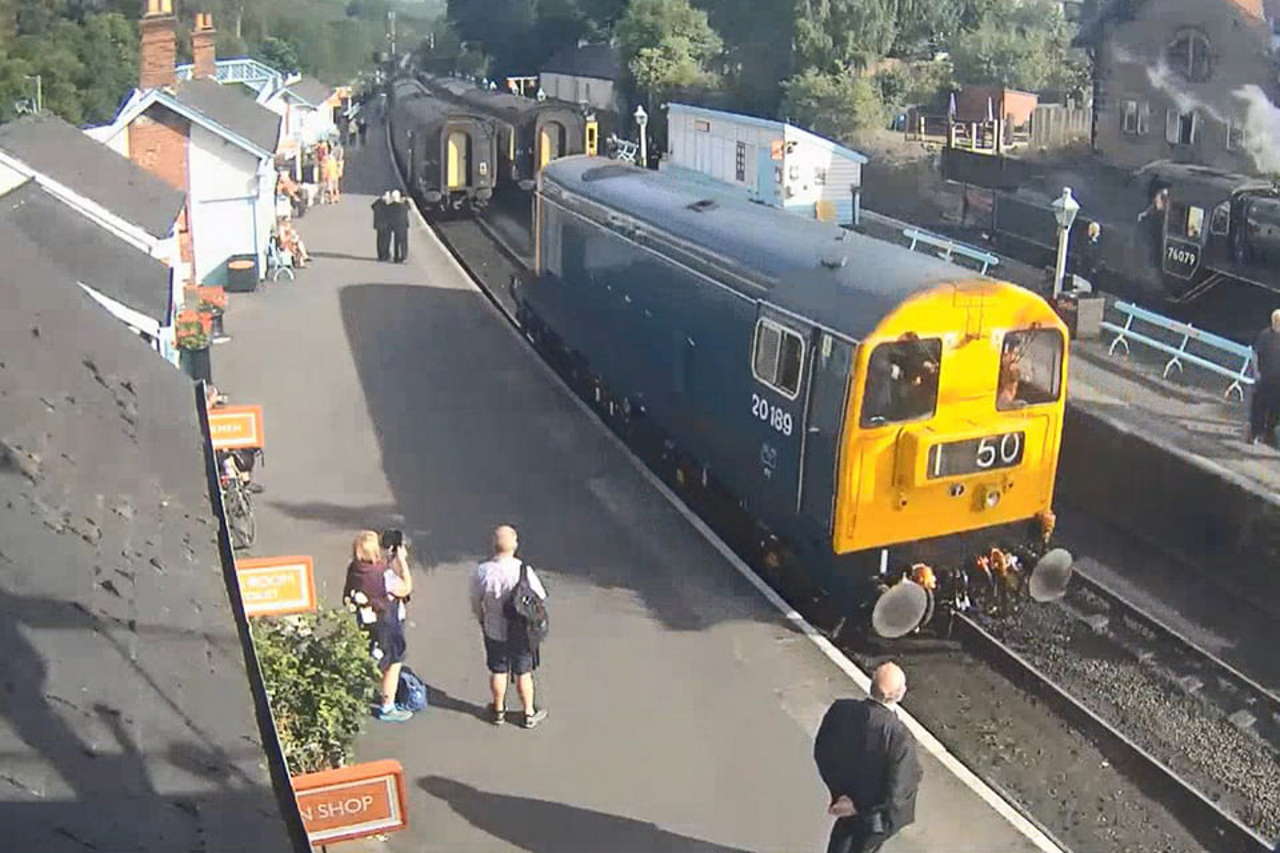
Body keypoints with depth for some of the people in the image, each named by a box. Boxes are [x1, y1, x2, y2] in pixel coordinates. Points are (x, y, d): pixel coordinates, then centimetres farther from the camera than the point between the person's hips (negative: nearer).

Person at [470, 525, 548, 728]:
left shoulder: (482, 571, -19)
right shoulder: (524, 570, -25)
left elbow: (476, 603, -5)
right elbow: (539, 599, -13)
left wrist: (482, 621, 14)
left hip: (494, 631, 2)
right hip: (522, 632, -2)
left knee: (498, 672, 20)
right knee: (523, 673, 16)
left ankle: (499, 711, 38)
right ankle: (529, 714, 31)